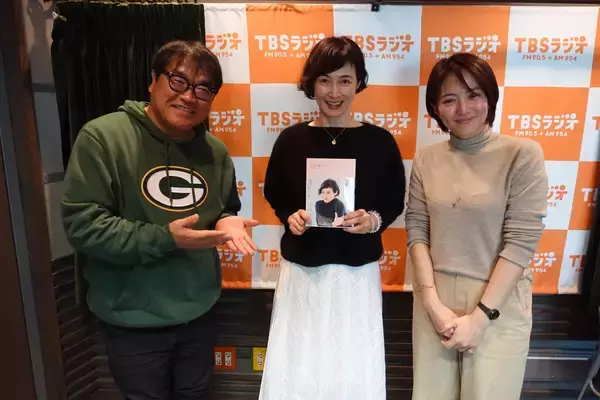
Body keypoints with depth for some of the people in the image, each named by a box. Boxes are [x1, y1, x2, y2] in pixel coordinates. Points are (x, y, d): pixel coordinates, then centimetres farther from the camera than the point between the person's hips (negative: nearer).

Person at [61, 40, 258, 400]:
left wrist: (227, 223, -11)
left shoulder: (216, 151, 1)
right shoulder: (103, 136, -16)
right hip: (133, 321, -4)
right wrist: (164, 238, -27)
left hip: (200, 312, 5)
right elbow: (82, 224, -19)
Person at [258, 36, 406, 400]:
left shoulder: (379, 141, -4)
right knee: (294, 370, 9)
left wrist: (375, 220, -15)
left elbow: (395, 203, 5)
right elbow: (274, 195, 9)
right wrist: (290, 217, -10)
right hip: (301, 271, 1)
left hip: (358, 273, 0)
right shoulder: (292, 139, -2)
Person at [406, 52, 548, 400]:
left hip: (499, 305, -2)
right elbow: (417, 232, 0)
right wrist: (433, 302, -9)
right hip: (436, 299, 3)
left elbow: (521, 242, -12)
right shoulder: (427, 159, 1)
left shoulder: (523, 155, -9)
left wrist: (480, 316, -13)